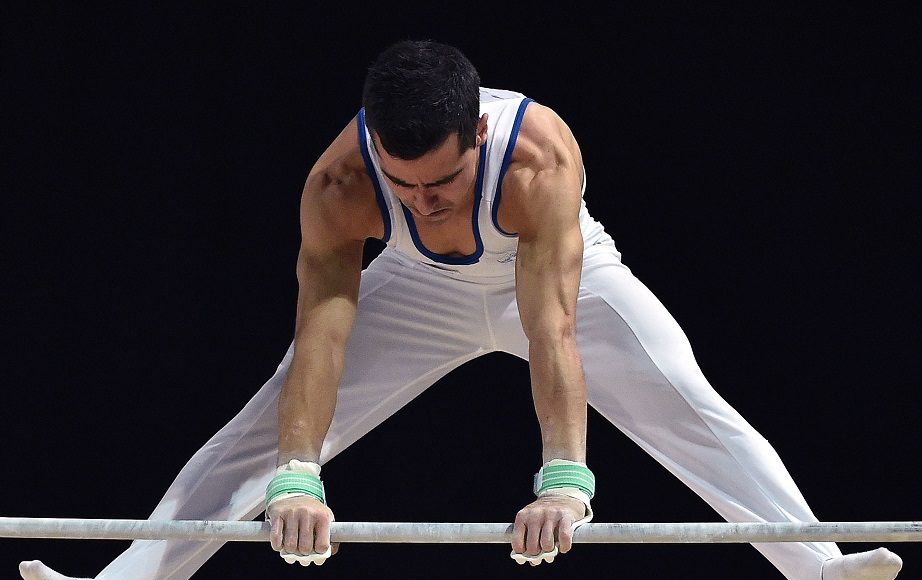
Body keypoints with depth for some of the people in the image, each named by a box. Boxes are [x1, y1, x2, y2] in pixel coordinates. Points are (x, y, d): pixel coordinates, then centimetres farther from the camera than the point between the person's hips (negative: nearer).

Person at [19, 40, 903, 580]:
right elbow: (320, 331, -41)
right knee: (266, 429, -6)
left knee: (696, 414, -20)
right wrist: (296, 477, -54)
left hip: (560, 274, -2)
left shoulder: (541, 156, -42)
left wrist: (564, 478, -59)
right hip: (423, 291, 2)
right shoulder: (339, 182, -36)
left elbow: (551, 329, -48)